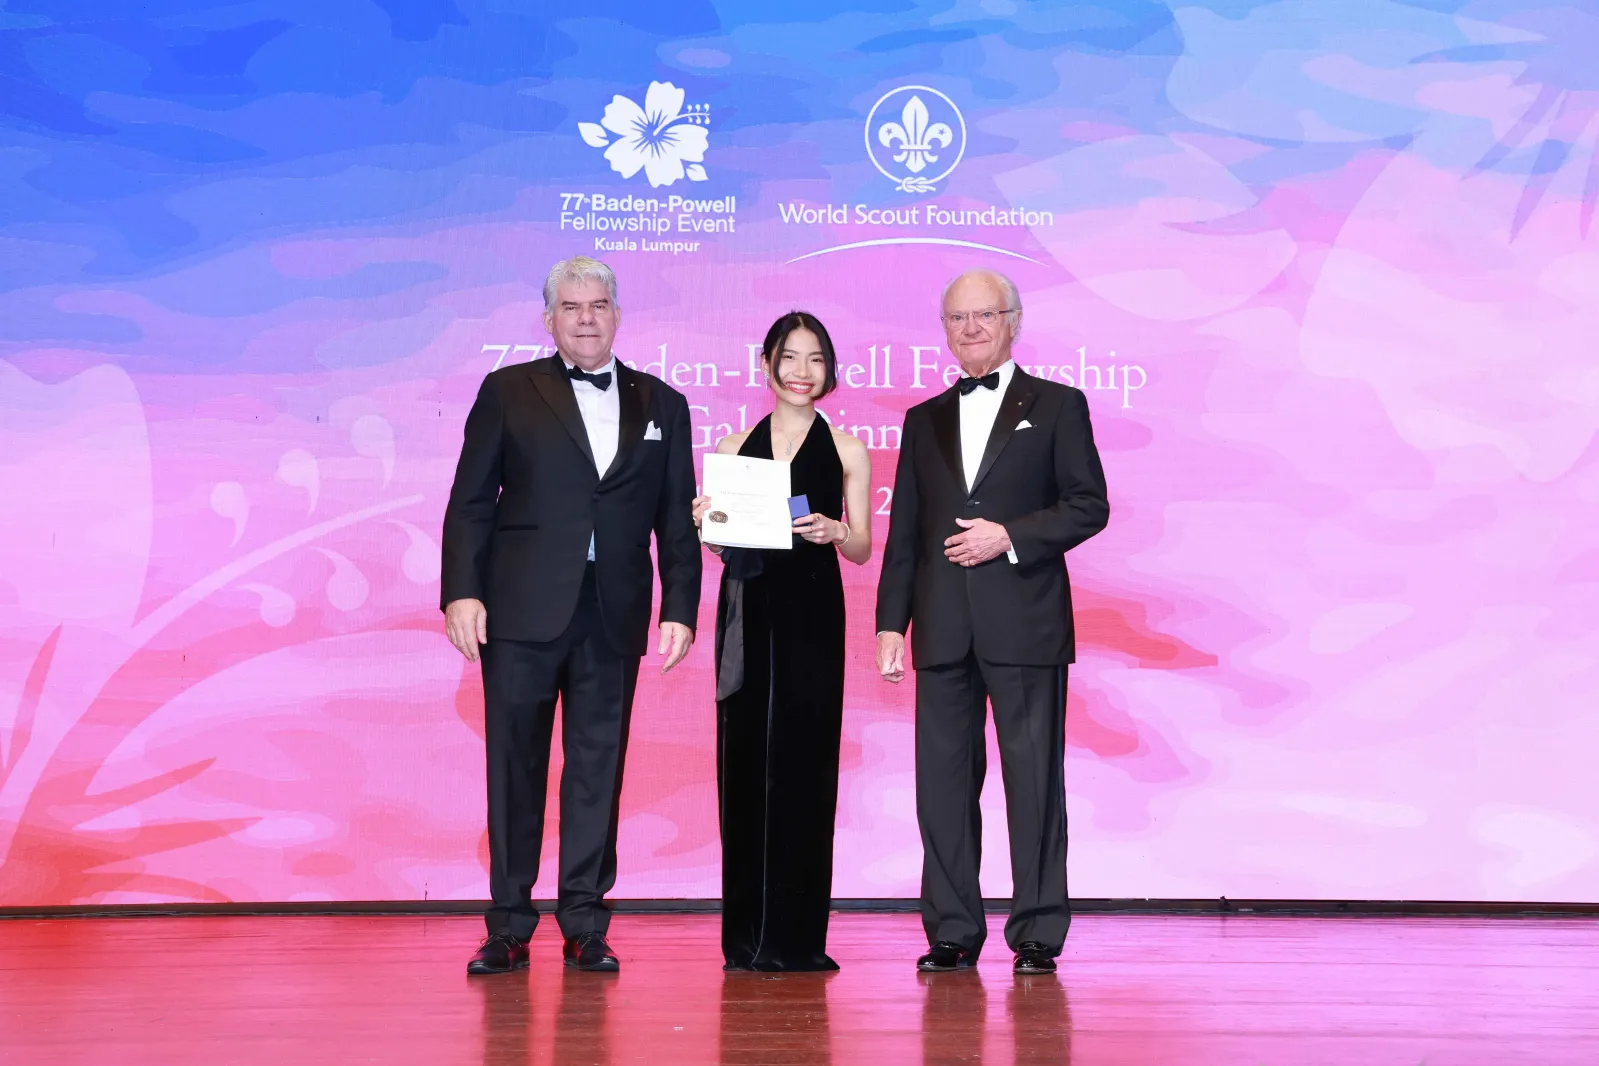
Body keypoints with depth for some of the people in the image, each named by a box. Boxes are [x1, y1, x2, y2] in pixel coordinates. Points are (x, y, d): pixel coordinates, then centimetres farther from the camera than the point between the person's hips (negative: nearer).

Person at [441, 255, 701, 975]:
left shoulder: (661, 404, 12)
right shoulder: (509, 392, 7)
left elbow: (677, 519, 10)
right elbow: (470, 503, 3)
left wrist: (680, 609, 2)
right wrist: (461, 592, -7)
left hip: (613, 617, 2)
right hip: (521, 613, -1)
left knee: (598, 767, 5)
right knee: (514, 766, 3)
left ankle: (585, 924, 14)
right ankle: (509, 927, 12)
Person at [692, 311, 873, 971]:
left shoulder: (847, 451, 7)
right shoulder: (732, 450, 12)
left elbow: (863, 548, 6)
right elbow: (721, 546, 13)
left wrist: (834, 532, -15)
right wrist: (705, 524, -7)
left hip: (812, 616, -2)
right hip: (747, 613, 2)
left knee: (805, 763, -3)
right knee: (743, 761, 1)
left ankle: (797, 935, 5)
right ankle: (747, 935, 9)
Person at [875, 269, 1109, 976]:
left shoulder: (1057, 406, 7)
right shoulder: (925, 419, 18)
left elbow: (1089, 506, 0)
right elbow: (903, 531, 14)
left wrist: (1010, 536, -12)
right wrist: (891, 622, 7)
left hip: (1024, 625, -3)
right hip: (943, 630, 4)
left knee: (1034, 777, -2)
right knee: (943, 780, 4)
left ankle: (1037, 933, 6)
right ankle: (953, 932, 12)